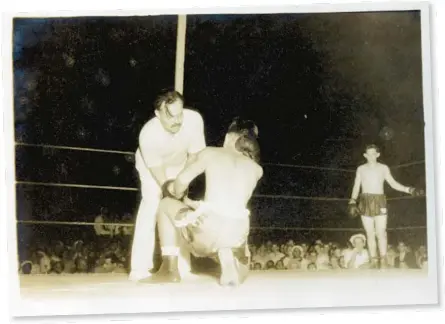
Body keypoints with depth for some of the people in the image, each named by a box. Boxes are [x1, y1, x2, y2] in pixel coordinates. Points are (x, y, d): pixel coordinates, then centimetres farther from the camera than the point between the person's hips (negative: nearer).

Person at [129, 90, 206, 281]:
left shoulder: (194, 119, -35)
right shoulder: (148, 134, -40)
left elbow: (194, 154, -21)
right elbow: (157, 169, -29)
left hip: (179, 166, 3)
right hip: (151, 165, -3)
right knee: (151, 205, -19)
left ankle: (181, 266, 4)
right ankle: (140, 267, -19)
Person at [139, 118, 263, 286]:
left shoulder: (210, 153, 12)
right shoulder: (256, 169, 21)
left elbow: (182, 180, 0)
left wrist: (178, 196, 22)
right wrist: (192, 203, 35)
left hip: (208, 226, -4)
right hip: (238, 232, 4)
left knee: (167, 205, 27)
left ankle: (170, 270, 18)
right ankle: (229, 268, 5)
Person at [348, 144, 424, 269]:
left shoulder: (383, 168, 8)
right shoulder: (361, 169, 11)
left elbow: (393, 184, 8)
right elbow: (356, 187, 10)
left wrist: (409, 190, -3)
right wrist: (352, 202, -2)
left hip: (379, 202, -1)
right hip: (365, 202, 1)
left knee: (381, 233, -11)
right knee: (370, 234, 0)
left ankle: (383, 262, -11)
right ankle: (374, 262, 3)